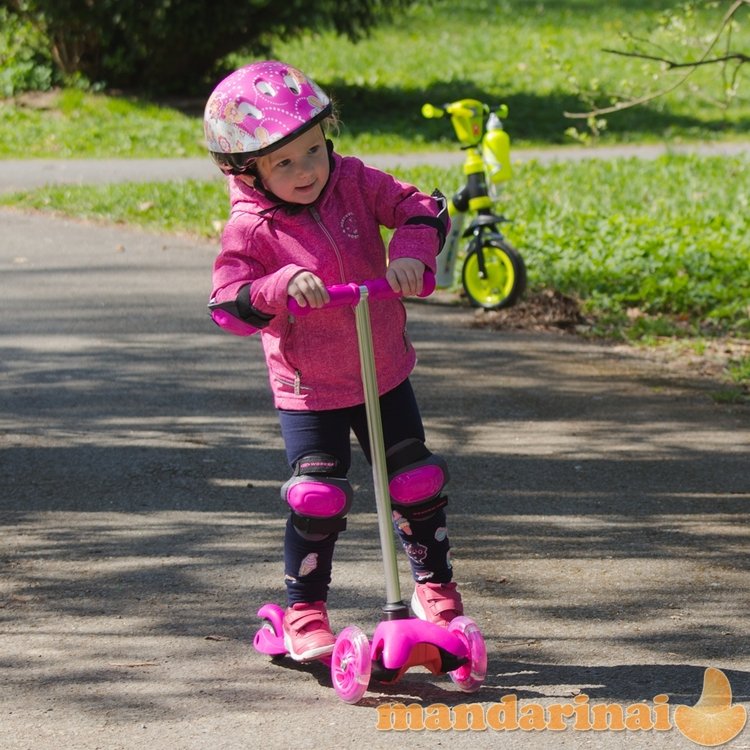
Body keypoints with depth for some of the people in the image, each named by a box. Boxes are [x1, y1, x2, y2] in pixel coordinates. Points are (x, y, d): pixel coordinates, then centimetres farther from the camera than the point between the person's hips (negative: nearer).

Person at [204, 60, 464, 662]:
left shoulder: (355, 183, -7)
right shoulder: (251, 229, -16)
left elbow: (422, 209, -5)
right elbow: (228, 304, -22)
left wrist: (413, 251, -26)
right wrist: (283, 285, -38)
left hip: (383, 373, 4)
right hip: (308, 391, -3)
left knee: (417, 483, 9)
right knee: (318, 499, -8)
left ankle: (436, 586, 29)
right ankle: (305, 613, 9)